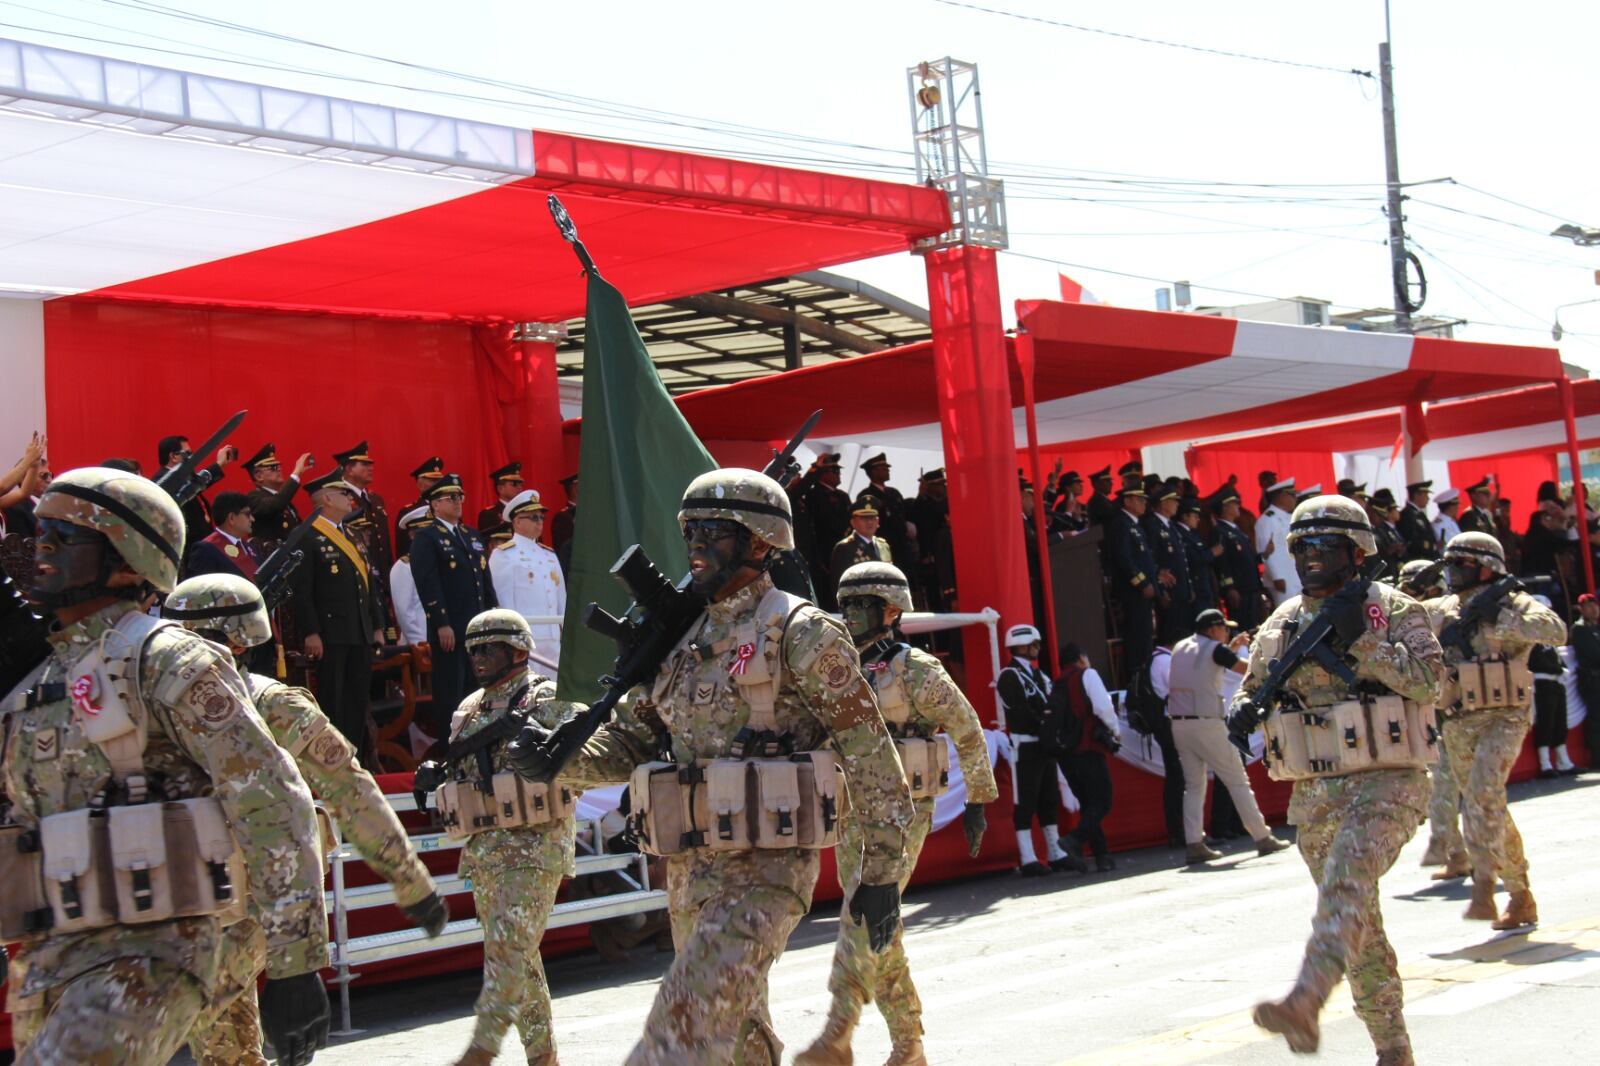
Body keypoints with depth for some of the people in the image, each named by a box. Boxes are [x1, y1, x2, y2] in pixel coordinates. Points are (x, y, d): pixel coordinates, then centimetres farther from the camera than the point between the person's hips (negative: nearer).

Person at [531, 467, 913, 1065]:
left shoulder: (799, 633, -8)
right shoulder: (684, 638, 14)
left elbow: (869, 753, -8)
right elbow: (634, 740, 16)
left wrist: (882, 871, -9)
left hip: (765, 871, -8)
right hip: (687, 869, 8)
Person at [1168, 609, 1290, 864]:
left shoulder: (1181, 648, 15)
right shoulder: (1215, 649, -4)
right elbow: (1250, 669, -1)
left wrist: (1232, 646, 33)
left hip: (1179, 724, 6)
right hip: (1207, 725, -6)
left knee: (1194, 785, 11)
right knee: (1238, 781, 1)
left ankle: (1194, 845, 1)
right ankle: (1262, 838, 3)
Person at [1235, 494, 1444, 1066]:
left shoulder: (1392, 608, -1)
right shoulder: (1279, 625, 12)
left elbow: (1428, 678, -13)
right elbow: (1253, 689, 20)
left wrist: (1359, 639, -20)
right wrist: (1244, 710, -3)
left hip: (1386, 783, -5)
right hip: (1315, 795, 5)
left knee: (1346, 883, -29)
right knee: (1360, 926, 10)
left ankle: (1304, 1005, -46)